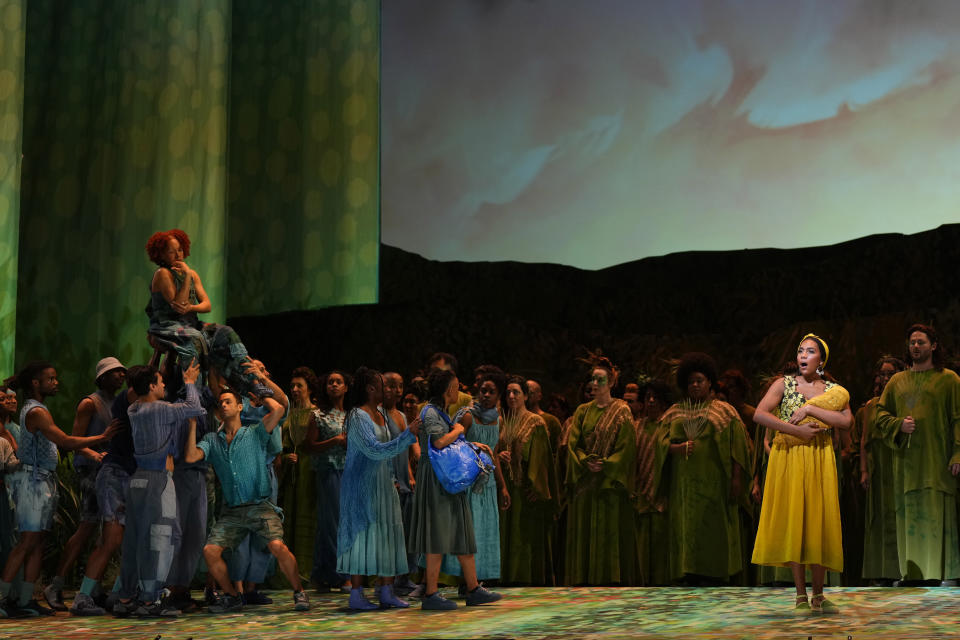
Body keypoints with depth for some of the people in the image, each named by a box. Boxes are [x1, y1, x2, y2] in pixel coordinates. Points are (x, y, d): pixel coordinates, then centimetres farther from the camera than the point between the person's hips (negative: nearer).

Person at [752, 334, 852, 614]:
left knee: (819, 522, -2)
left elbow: (846, 420, -9)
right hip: (788, 459, -1)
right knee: (793, 520, -5)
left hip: (820, 462, 1)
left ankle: (818, 595, 7)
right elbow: (759, 415, -9)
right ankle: (801, 596, -1)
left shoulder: (833, 390, 9)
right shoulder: (784, 384, 5)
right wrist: (797, 430, -15)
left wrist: (809, 409, -14)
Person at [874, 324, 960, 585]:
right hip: (906, 459, 4)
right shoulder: (897, 381, 16)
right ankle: (911, 571, 4)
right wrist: (899, 425, -6)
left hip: (936, 458, -4)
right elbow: (881, 414, 15)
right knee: (909, 513, 1)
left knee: (939, 513, -8)